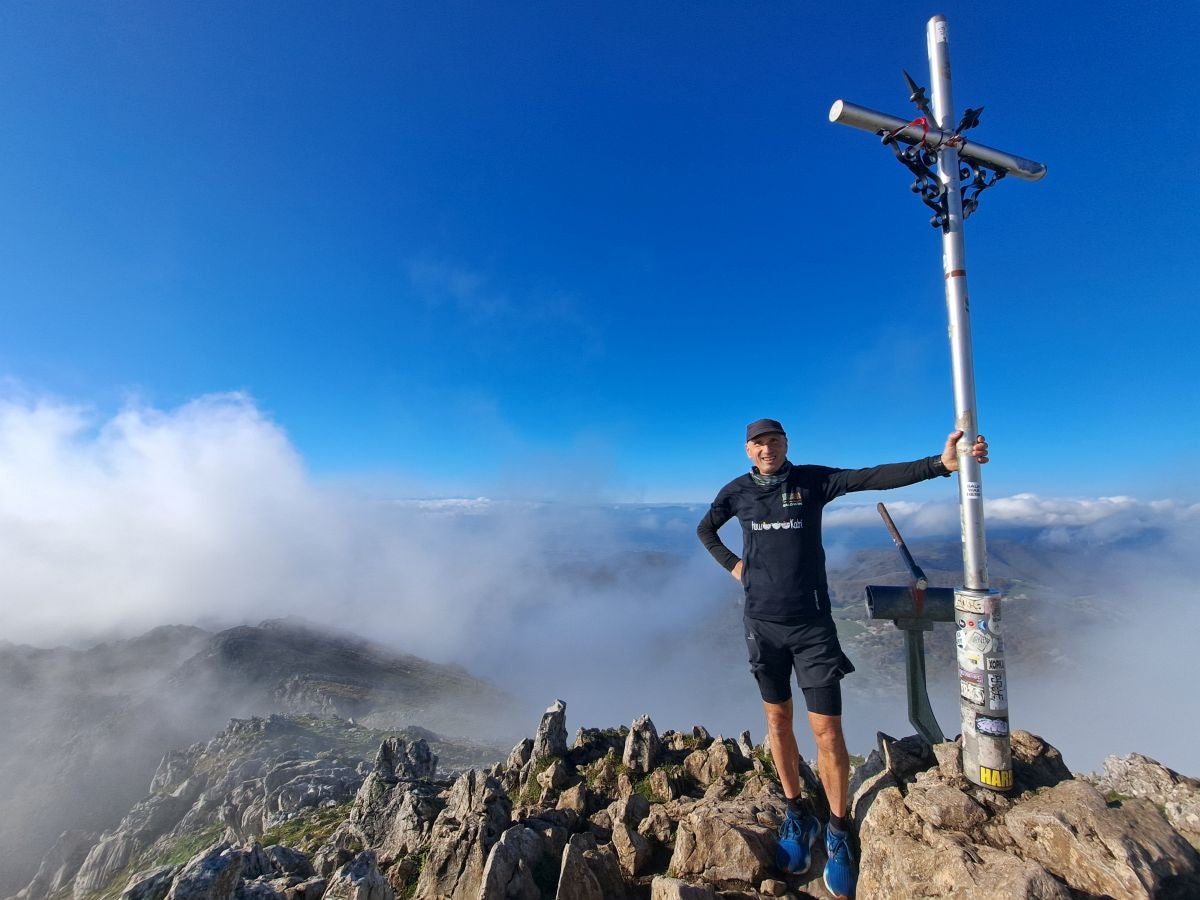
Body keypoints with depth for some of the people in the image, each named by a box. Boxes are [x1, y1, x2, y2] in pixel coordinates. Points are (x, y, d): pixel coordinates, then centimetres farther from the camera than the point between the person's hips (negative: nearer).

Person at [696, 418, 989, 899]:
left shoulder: (813, 480, -4)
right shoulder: (736, 492, 0)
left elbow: (875, 477, -17)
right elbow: (704, 529, 15)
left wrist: (939, 463, -28)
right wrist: (732, 564, 4)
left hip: (812, 624, -1)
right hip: (762, 623, 2)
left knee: (827, 729, 2)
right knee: (778, 720, 14)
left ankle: (837, 833, 26)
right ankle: (797, 815, 35)